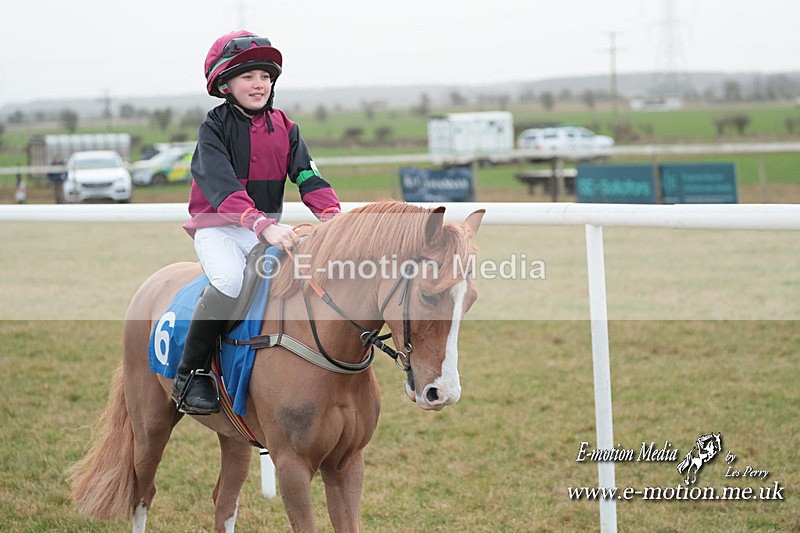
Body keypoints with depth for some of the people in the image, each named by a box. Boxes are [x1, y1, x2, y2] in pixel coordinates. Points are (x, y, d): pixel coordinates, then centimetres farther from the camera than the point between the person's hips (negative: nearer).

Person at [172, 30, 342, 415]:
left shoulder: (284, 127, 9)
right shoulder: (215, 127, -8)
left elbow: (309, 177, 0)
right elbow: (222, 186, -23)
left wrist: (333, 216, -22)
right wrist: (262, 225, -39)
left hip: (269, 229, 6)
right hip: (218, 227, -5)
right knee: (231, 280, -35)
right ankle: (190, 372, -19)